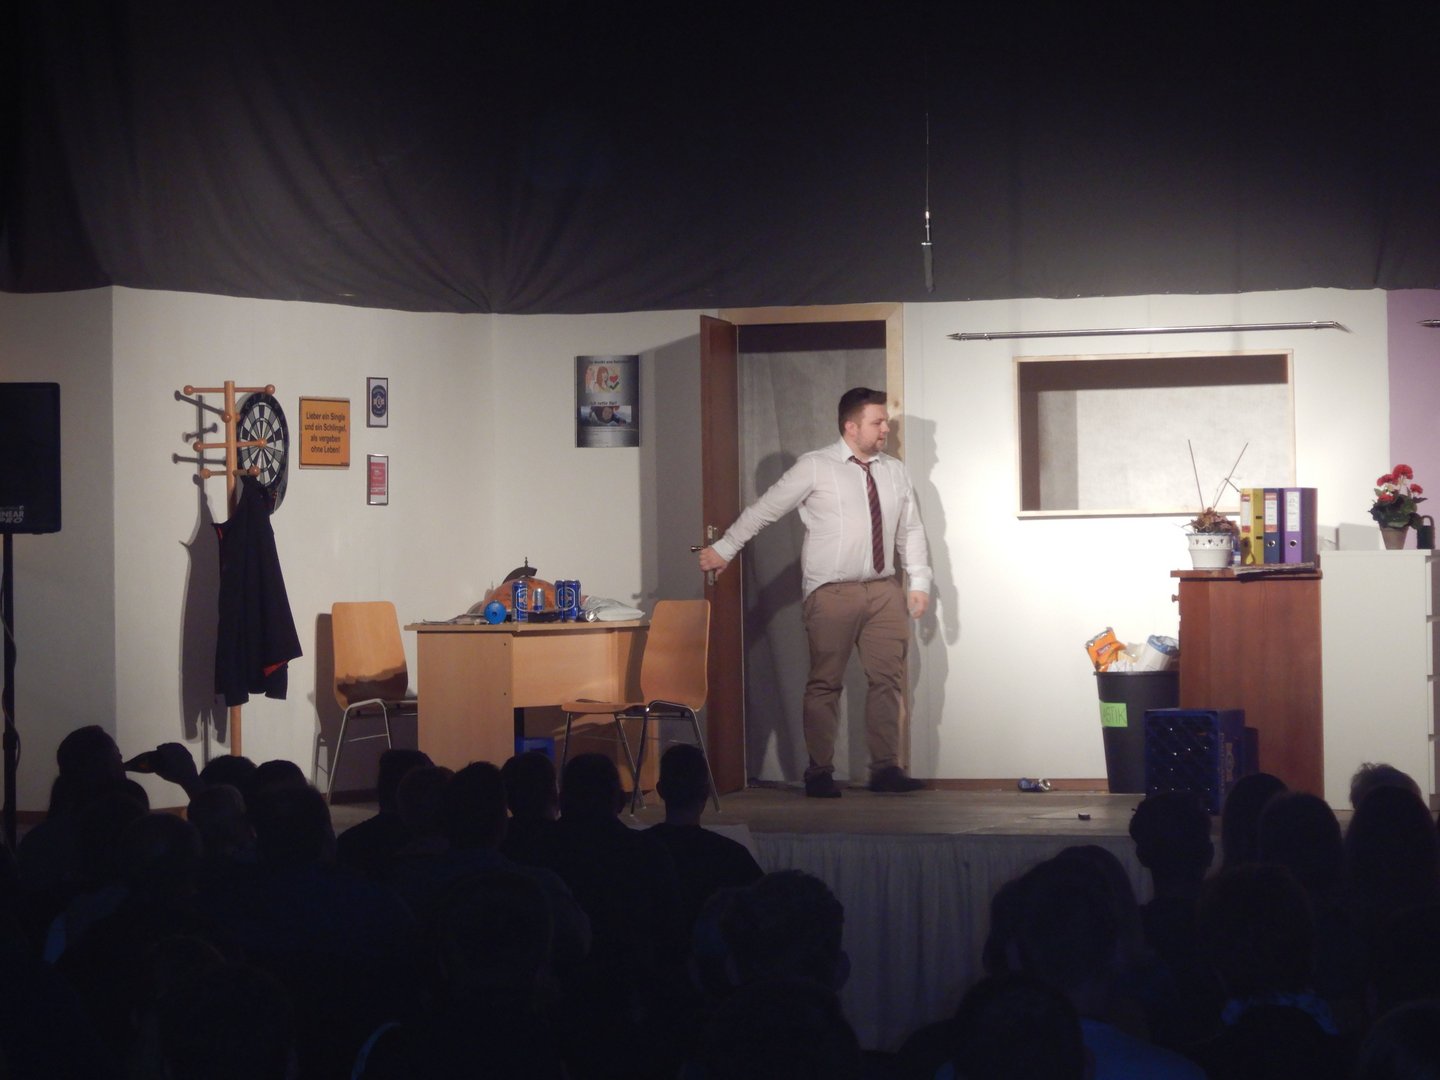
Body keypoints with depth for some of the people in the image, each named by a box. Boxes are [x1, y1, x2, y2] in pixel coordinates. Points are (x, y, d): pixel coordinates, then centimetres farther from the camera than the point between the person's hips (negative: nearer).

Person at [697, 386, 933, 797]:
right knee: (825, 684, 0)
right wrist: (724, 548, 1)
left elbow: (911, 531, 14)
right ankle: (820, 772, 7)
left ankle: (886, 768, 7)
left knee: (889, 680, 1)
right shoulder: (815, 467, -4)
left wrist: (920, 581, 5)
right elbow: (764, 509, 0)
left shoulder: (895, 472, 11)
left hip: (884, 591, 4)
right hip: (832, 593, -4)